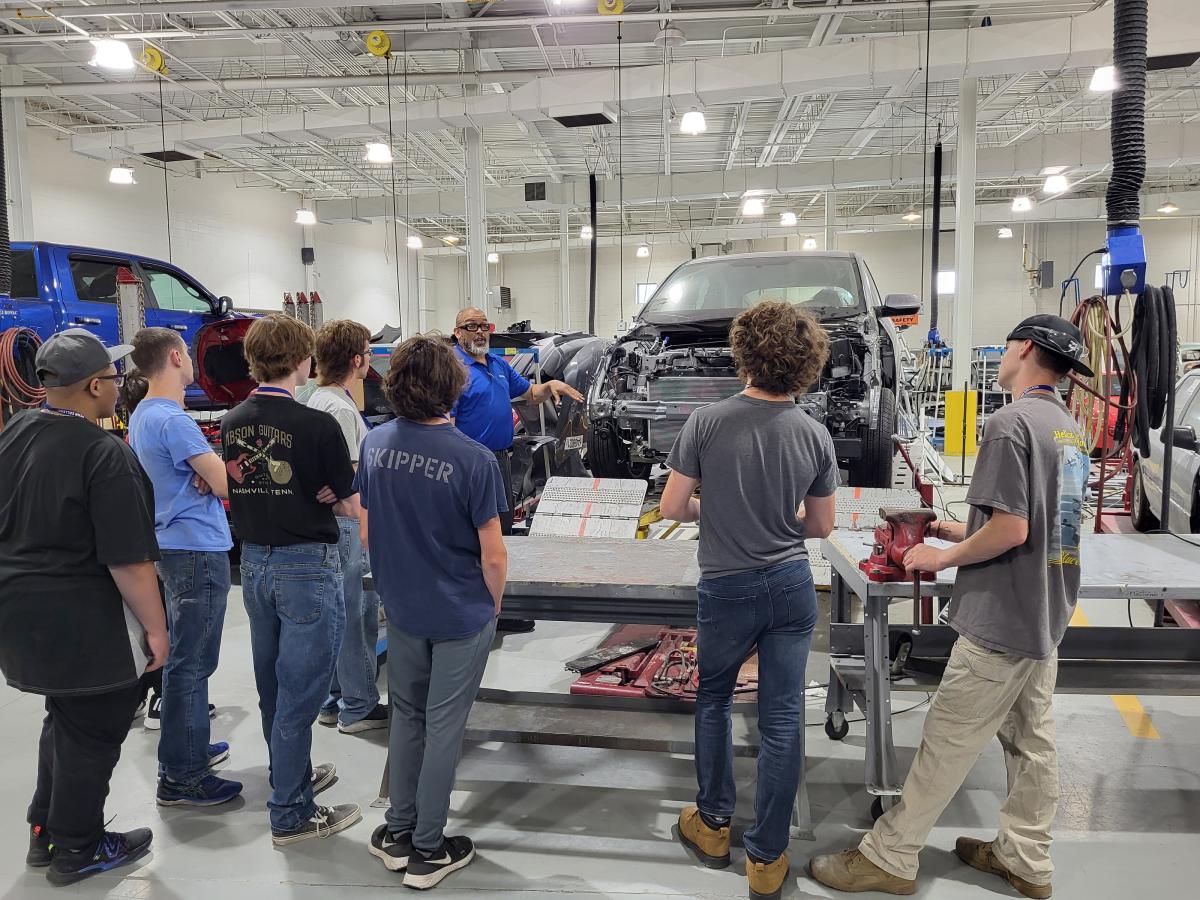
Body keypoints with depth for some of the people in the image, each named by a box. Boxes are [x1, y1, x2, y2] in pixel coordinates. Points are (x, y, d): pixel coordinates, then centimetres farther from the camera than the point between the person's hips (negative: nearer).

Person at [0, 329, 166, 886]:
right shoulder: (106, 456, -23)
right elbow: (128, 561, -23)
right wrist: (155, 628, -13)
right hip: (83, 623, -8)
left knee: (64, 720, 26)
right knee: (92, 733, 10)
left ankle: (45, 832, 38)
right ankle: (76, 850, 26)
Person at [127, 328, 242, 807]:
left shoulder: (141, 416, 11)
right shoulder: (173, 421, -19)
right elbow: (226, 484, -19)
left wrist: (206, 472, -6)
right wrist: (218, 470, 2)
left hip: (174, 547, 10)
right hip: (199, 550, -10)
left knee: (183, 656, 20)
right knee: (191, 663, -3)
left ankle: (187, 746, 33)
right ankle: (182, 777, 5)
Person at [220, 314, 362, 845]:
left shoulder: (232, 423, 2)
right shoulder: (317, 425, -18)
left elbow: (237, 491, 13)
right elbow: (351, 506, -11)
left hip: (254, 562, 7)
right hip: (307, 566, -7)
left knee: (273, 686, 20)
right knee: (300, 691, 3)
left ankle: (293, 776, 39)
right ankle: (291, 814, 13)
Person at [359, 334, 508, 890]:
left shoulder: (375, 445, -7)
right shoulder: (473, 460, -22)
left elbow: (366, 534, 3)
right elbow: (493, 557, -17)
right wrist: (493, 608, 2)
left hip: (401, 610, 5)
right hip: (461, 615, -4)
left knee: (406, 717, 21)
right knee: (443, 727, 9)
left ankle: (398, 834, 34)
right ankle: (427, 851, 24)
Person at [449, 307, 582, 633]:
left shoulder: (498, 364, 14)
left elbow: (529, 393, 24)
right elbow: (445, 422, -18)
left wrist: (551, 385, 2)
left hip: (501, 459, 9)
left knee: (503, 532, 15)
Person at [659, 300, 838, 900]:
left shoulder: (707, 422, -14)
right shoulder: (814, 435, -6)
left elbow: (671, 507, -9)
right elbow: (821, 526, 4)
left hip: (727, 588, -2)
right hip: (792, 586, 2)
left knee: (713, 700, 21)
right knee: (782, 718, 9)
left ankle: (713, 825, 34)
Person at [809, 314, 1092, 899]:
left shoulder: (1010, 422, -18)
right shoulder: (1069, 429, 12)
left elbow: (1011, 529, -24)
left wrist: (944, 557, -9)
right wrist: (953, 532, 15)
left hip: (1001, 621, -9)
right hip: (1046, 616, 9)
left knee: (946, 742, -1)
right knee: (1031, 742, 18)